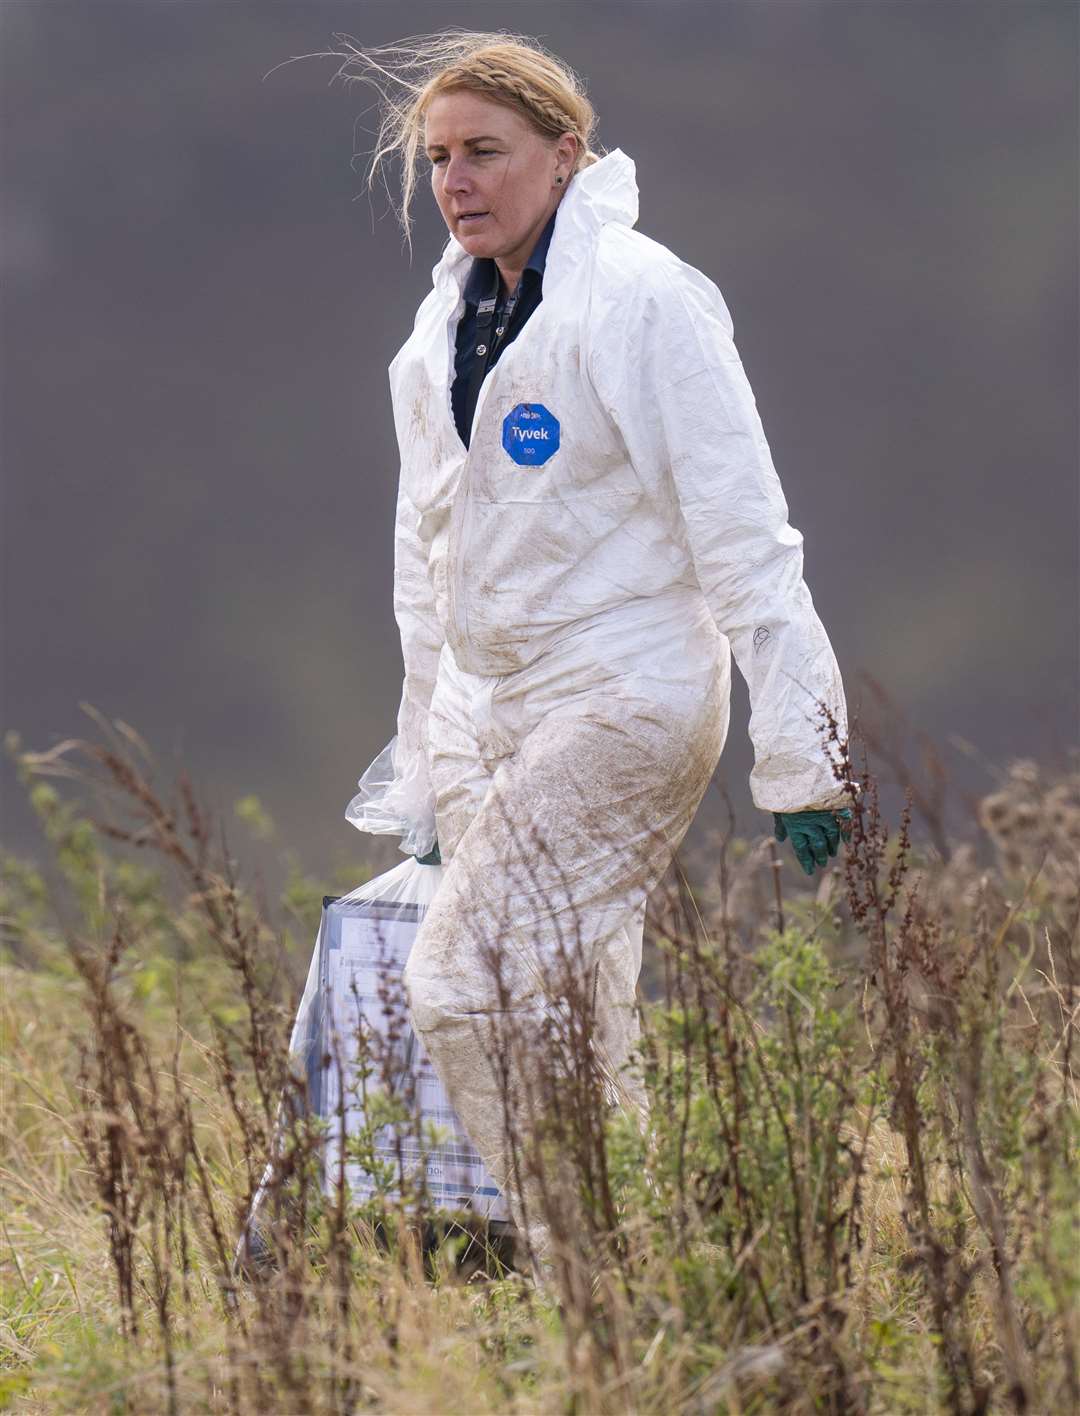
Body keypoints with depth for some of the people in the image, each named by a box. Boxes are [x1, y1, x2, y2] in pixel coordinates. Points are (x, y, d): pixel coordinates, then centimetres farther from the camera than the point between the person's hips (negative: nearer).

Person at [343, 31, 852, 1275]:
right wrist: (422, 773, 22)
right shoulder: (443, 325, 13)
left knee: (460, 987, -18)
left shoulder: (639, 299, -10)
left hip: (626, 693, -8)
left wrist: (799, 753, -16)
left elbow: (741, 535, -12)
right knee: (563, 1029, 3)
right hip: (488, 706, 8)